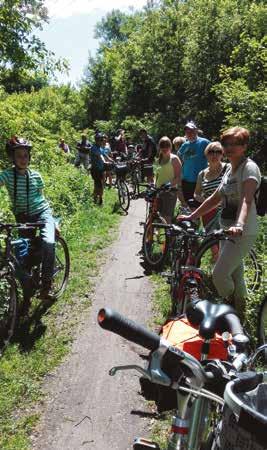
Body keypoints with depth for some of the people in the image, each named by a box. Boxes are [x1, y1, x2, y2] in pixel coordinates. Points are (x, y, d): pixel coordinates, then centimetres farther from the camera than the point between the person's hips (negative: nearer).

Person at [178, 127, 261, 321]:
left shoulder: (249, 167, -13)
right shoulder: (230, 170, 14)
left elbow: (246, 200, -29)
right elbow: (215, 198, 19)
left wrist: (239, 225, -44)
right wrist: (191, 216, 15)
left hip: (243, 233, -9)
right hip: (228, 230, 9)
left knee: (219, 274, -13)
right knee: (235, 275, 17)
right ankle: (239, 315, 33)